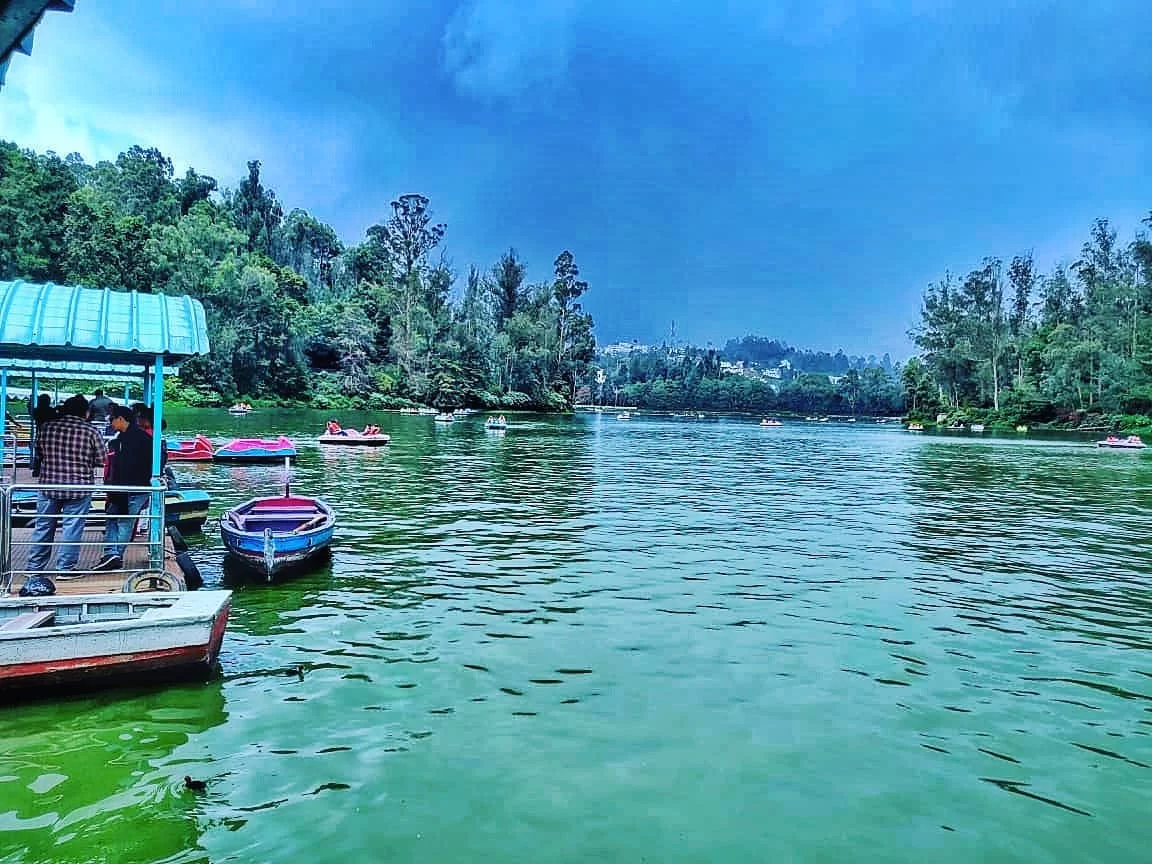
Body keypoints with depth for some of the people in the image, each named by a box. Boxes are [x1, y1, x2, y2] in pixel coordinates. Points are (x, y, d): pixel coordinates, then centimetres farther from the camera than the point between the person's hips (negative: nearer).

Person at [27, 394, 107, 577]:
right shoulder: (90, 431, -10)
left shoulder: (47, 428, 1)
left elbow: (38, 454, 11)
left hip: (48, 485, 4)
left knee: (43, 527, 14)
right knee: (72, 528, 4)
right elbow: (101, 459, -4)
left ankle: (35, 567, 22)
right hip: (79, 487, -4)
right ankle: (65, 567, 7)